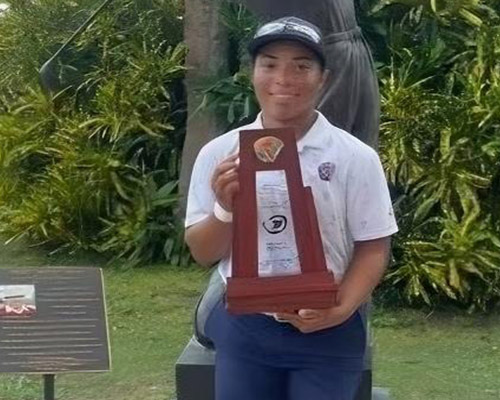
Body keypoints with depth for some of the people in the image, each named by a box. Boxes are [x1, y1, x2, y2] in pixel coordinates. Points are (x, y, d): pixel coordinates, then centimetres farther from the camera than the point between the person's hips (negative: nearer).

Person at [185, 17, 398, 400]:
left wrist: (340, 310, -16)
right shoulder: (219, 154, -2)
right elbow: (202, 253, 3)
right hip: (242, 329, 2)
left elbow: (373, 249, -1)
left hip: (328, 333, -1)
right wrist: (224, 210, -16)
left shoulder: (356, 157, -6)